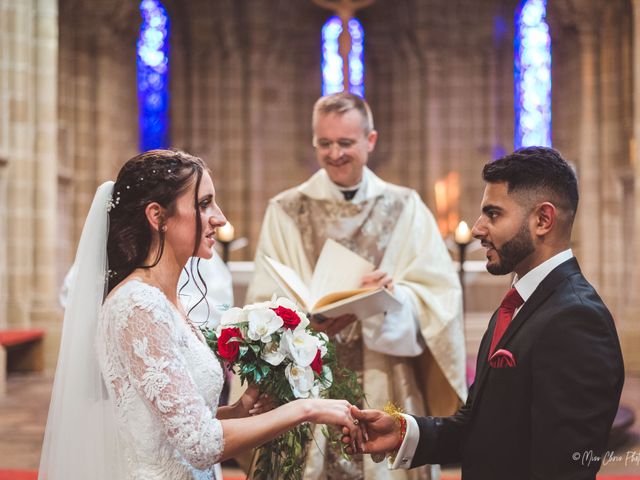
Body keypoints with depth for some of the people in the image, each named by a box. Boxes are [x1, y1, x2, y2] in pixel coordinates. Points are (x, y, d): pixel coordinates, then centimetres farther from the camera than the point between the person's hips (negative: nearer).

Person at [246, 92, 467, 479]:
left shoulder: (405, 208, 5)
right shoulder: (285, 211, 3)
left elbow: (440, 294, -2)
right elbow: (265, 304, -3)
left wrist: (395, 296, -21)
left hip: (387, 392, 1)